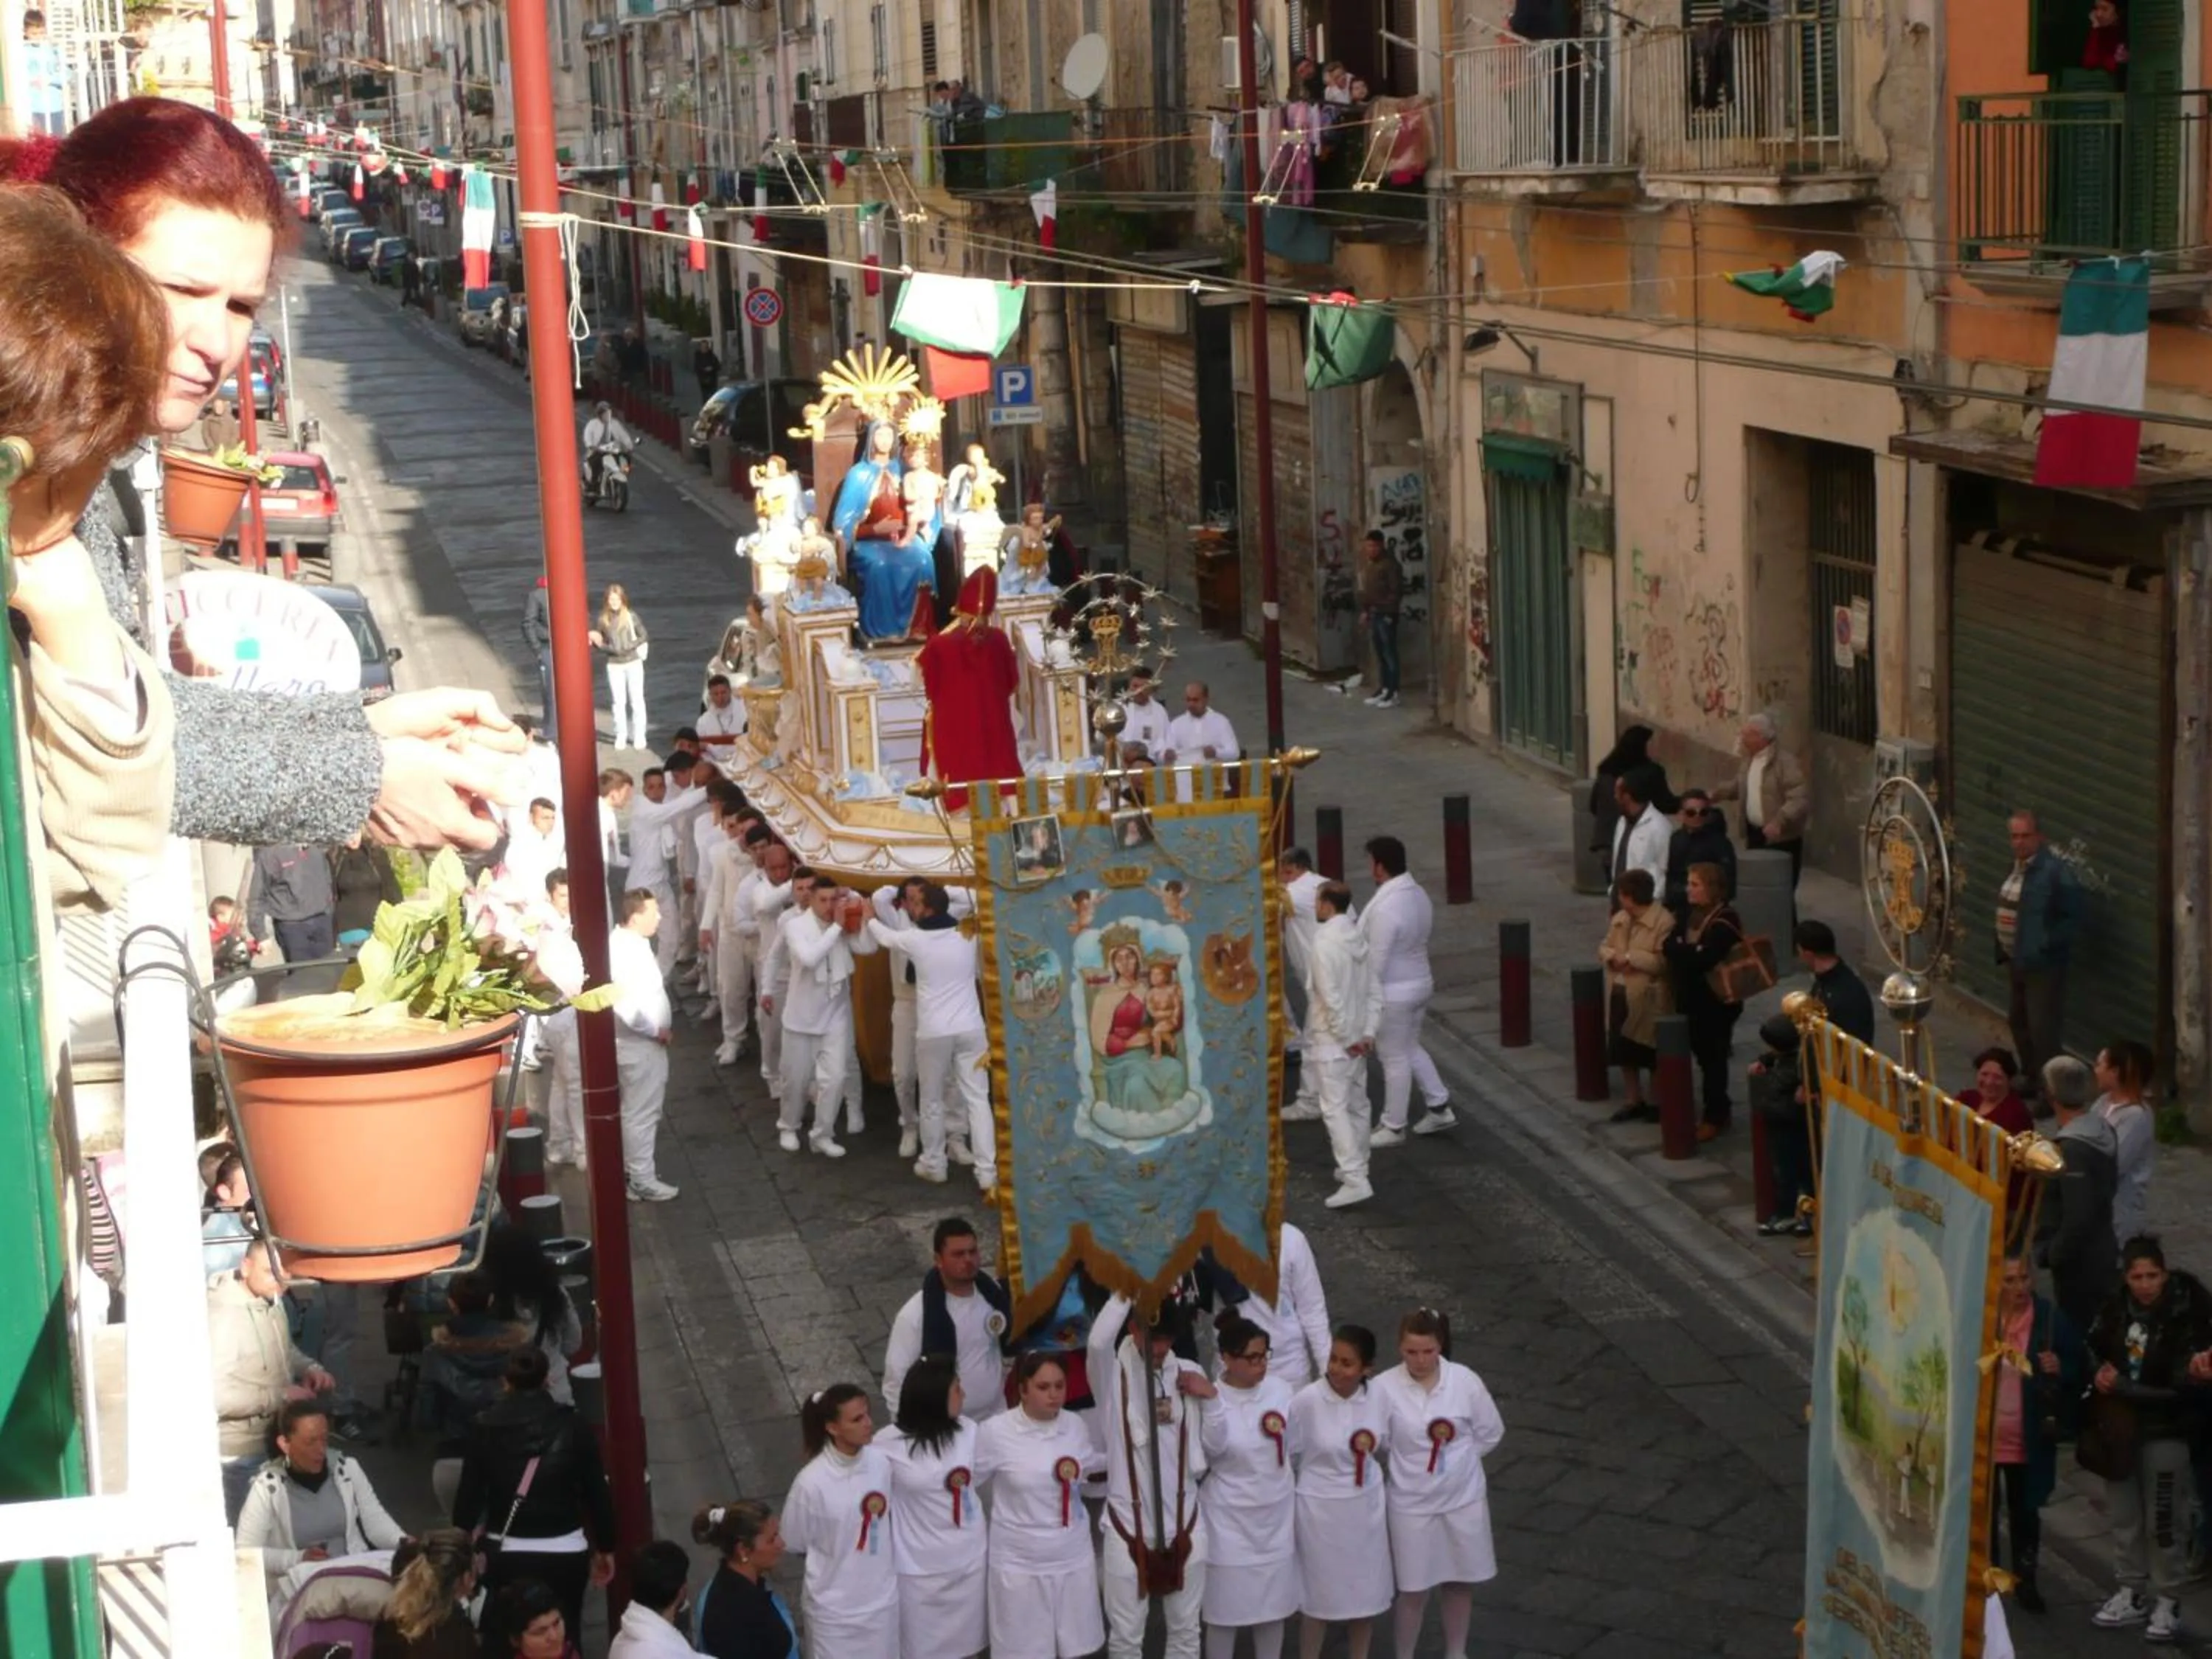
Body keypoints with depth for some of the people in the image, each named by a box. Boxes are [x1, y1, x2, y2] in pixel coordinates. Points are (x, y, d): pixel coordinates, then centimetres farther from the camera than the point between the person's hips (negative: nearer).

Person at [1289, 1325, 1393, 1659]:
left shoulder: (1376, 1398, -8)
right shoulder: (1307, 1401, -20)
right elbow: (1287, 1455, -10)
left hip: (1366, 1507, 4)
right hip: (1321, 1509, -4)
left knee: (1365, 1592, 16)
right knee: (1318, 1596, 9)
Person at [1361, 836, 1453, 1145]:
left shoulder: (1385, 908, -28)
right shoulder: (1418, 894, 0)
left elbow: (1376, 960, -24)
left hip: (1393, 993, -9)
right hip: (1420, 983, 9)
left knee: (1395, 1059, 5)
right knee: (1411, 1049, 25)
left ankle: (1393, 1128, 18)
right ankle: (1440, 1108, 27)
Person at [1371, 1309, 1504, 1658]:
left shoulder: (1465, 1381, -12)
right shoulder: (1385, 1388, -19)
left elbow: (1491, 1433, 1)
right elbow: (1377, 1443, -9)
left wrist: (1457, 1456, 3)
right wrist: (1412, 1459, -2)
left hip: (1464, 1498, 2)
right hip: (1412, 1503, -2)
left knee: (1461, 1583, 17)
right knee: (1413, 1590, 7)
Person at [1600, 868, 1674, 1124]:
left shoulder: (1664, 921, -17)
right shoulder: (1619, 919, 9)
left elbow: (1663, 962, -24)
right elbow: (1603, 949, 13)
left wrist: (1630, 957, -21)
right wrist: (1614, 957, -10)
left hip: (1649, 1001, -8)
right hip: (1620, 996, 8)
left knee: (1654, 1058, 5)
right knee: (1624, 1053, 14)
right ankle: (1635, 1102, 27)